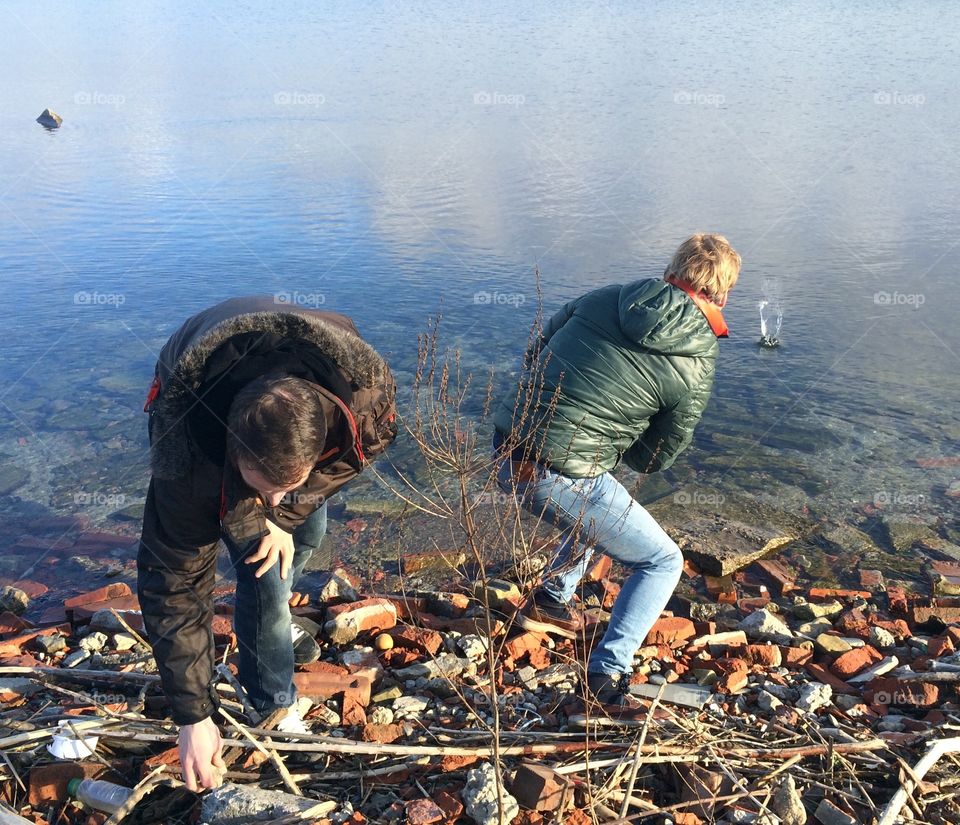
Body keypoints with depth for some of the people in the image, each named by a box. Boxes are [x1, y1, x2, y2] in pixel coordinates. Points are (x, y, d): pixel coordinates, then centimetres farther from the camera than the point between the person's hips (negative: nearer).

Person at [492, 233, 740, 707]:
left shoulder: (604, 297, 8)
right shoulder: (696, 367, -2)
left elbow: (535, 352, 17)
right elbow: (656, 458, 7)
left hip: (505, 447, 7)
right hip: (560, 478, -6)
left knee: (600, 505, 35)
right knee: (662, 562, 15)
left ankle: (552, 599, 38)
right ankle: (608, 674, 5)